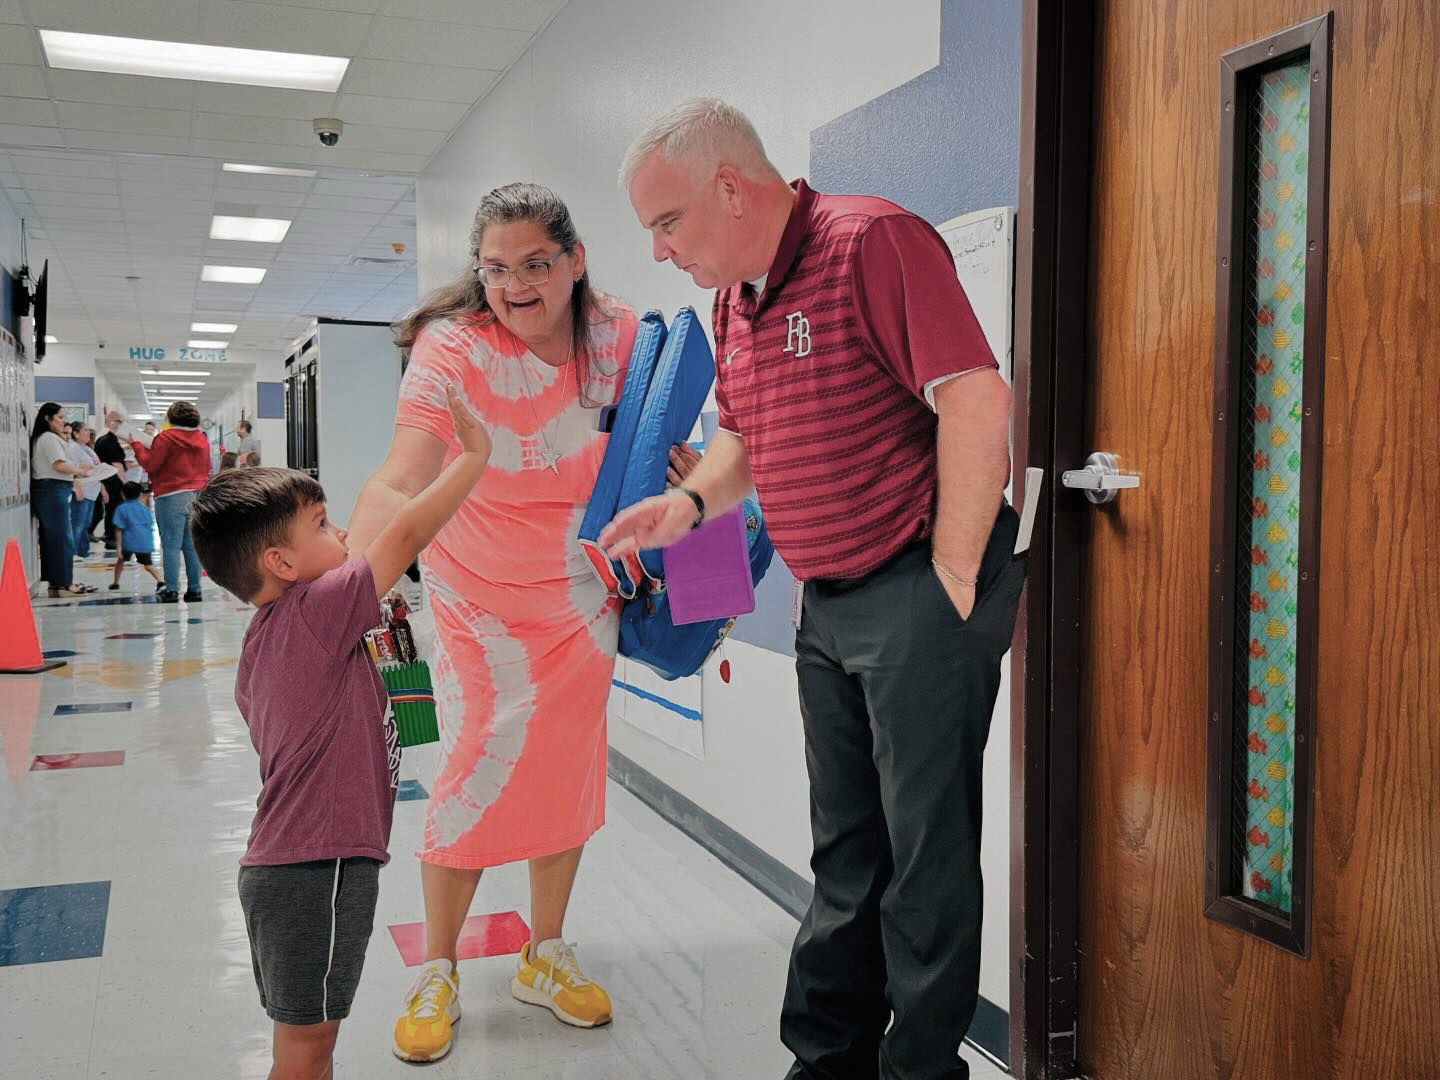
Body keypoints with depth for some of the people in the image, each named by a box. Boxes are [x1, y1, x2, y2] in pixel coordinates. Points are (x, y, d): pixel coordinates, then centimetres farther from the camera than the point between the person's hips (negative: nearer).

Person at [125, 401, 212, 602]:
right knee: (192, 545, 7)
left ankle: (171, 590, -5)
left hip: (172, 496, -5)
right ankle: (194, 589, 7)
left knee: (171, 544, -3)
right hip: (198, 495, 5)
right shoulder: (202, 439, 11)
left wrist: (137, 446, 11)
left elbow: (150, 465, -3)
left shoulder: (166, 437, -6)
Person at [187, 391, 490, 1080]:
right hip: (316, 869, -9)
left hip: (282, 866, 9)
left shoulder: (264, 639, 12)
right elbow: (403, 538, -16)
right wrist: (474, 454, -8)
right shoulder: (315, 612, -17)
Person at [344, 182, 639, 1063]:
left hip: (583, 595, 4)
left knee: (567, 774, 10)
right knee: (480, 773, -7)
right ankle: (437, 975, 17)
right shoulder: (453, 349, -19)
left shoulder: (620, 338, -7)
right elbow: (401, 482, -31)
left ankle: (546, 957, 30)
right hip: (483, 600, -3)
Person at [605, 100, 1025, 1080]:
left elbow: (976, 398, -21)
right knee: (845, 850, 17)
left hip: (920, 593, -8)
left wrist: (949, 583, -19)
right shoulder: (735, 300, 14)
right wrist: (689, 503, 4)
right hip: (829, 604, 9)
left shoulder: (873, 241, -13)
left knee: (926, 850, 1)